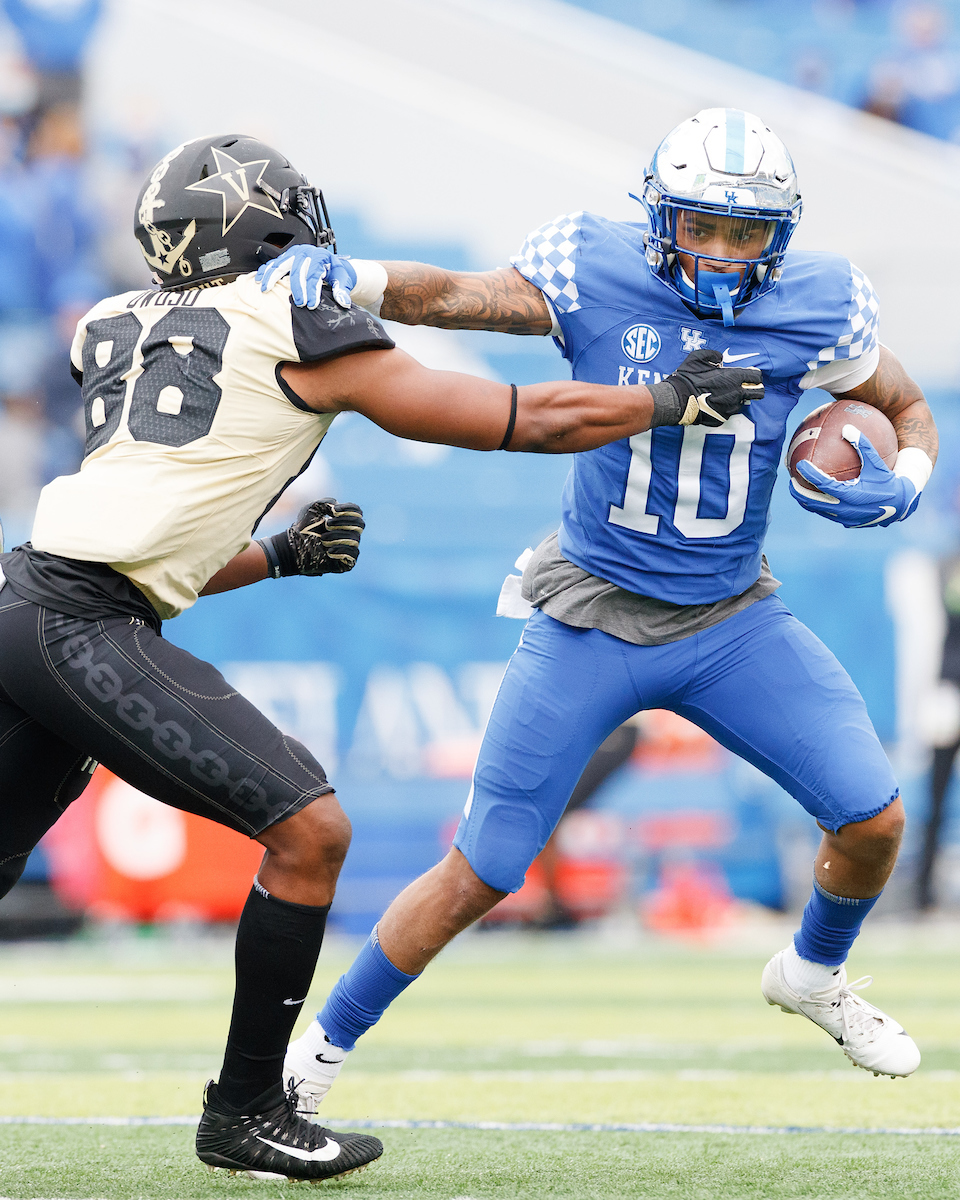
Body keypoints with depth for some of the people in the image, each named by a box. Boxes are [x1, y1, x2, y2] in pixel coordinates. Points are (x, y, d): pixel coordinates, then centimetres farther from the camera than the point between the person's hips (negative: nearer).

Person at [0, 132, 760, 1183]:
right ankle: (245, 1114, 3)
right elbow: (533, 420, 5)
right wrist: (677, 401, 17)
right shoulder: (296, 329, 0)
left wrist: (282, 557, 26)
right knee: (308, 831, -5)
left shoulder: (116, 332, 21)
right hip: (86, 631, -8)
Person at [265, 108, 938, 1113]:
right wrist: (343, 277, -39)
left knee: (873, 820, -5)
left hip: (732, 623, 3)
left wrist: (898, 486, -13)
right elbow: (453, 295, -20)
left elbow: (908, 409, 9)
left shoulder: (813, 308, -7)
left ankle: (813, 974, 28)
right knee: (479, 873, -4)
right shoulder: (597, 277, -13)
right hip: (592, 622, -3)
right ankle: (319, 1051, 15)